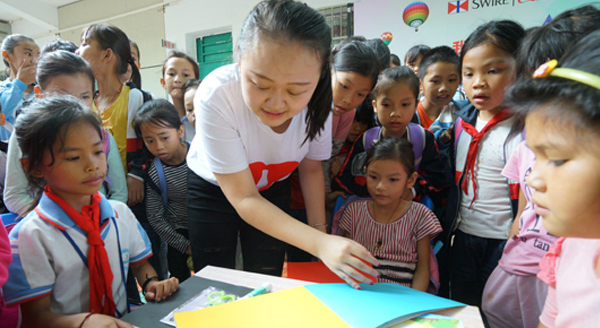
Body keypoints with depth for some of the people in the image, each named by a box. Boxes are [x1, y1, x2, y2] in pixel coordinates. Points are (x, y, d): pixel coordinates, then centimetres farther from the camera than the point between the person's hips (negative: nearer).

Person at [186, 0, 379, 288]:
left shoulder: (315, 101, -26)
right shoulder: (215, 97, -36)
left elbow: (311, 168, -5)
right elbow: (244, 198, -30)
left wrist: (320, 230, -14)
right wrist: (319, 244, -40)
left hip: (272, 188, 2)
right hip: (213, 188, -2)